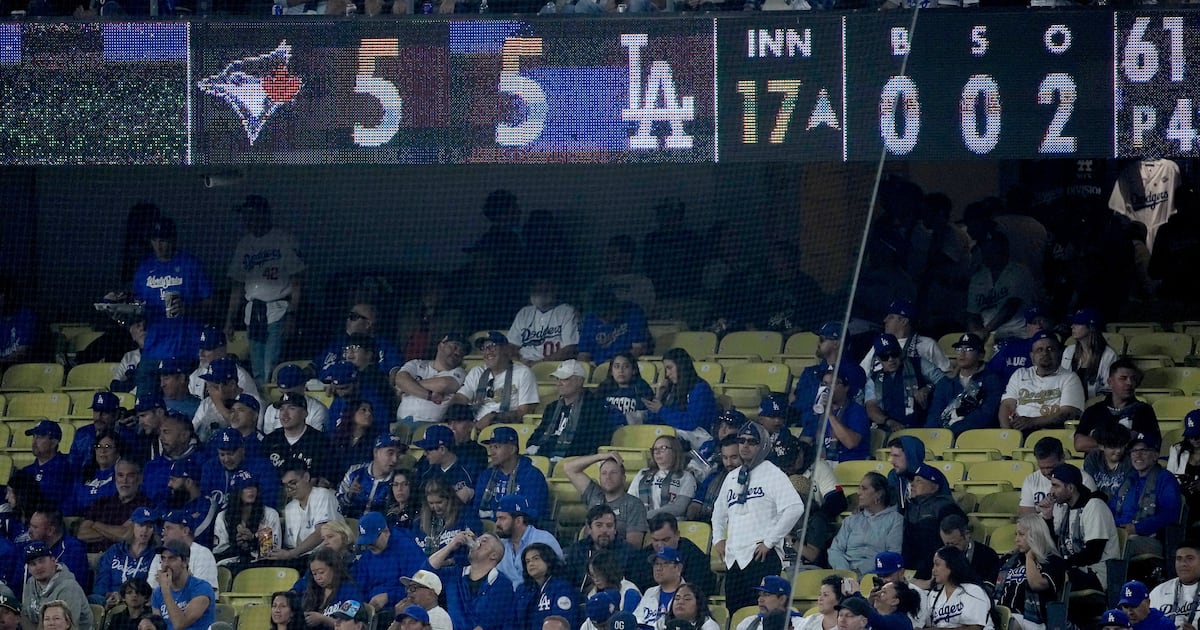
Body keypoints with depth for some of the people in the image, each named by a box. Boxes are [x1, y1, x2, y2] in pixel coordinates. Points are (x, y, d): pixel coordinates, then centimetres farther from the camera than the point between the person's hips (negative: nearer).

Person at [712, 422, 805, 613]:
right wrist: (718, 538, 18)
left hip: (763, 556, -7)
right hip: (734, 558, 7)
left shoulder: (772, 474, -4)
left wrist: (770, 542, -14)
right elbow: (719, 510, 35)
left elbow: (795, 508, -16)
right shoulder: (732, 477, 19)